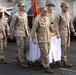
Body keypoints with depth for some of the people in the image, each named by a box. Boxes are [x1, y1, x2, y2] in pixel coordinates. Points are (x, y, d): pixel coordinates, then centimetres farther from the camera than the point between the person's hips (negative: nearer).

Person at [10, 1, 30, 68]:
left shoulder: (25, 14, 11)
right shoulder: (15, 15, -8)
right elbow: (12, 25, -3)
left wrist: (28, 31, 18)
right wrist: (11, 35, 0)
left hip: (26, 33, 6)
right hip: (19, 34, -6)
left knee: (26, 47, 8)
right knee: (21, 48, -3)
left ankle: (19, 57, 30)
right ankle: (22, 62, 7)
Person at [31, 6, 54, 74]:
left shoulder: (47, 18, 5)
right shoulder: (37, 19, -16)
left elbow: (50, 27, 21)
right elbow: (33, 30, -14)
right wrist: (34, 39, -14)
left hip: (48, 39, 7)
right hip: (41, 39, -7)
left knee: (46, 52, 13)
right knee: (44, 53, -6)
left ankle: (38, 62, 34)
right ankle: (47, 68, 1)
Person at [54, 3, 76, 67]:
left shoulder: (68, 14, 11)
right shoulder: (59, 15, -11)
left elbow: (70, 24, 18)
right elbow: (55, 25, -16)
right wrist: (57, 33, -24)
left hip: (68, 33, 8)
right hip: (62, 33, -7)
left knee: (67, 46, 12)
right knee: (63, 47, -4)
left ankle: (60, 58, 28)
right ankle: (64, 61, 3)